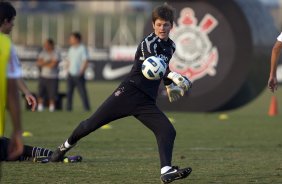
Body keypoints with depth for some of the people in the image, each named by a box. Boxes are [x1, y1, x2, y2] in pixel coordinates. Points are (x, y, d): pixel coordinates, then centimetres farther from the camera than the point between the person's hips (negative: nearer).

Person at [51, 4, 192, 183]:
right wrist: (174, 76, -42)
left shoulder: (171, 46, 15)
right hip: (129, 92, -6)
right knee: (92, 123, -3)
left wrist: (169, 84, 33)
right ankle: (67, 145, 23)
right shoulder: (148, 43, -10)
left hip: (147, 102, 6)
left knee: (168, 131, -16)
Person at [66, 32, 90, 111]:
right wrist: (68, 70, 10)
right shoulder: (71, 49, 15)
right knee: (69, 91, 4)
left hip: (78, 75, -7)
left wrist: (81, 72, -16)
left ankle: (87, 108, -4)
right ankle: (68, 107, 8)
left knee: (82, 91, -7)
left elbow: (85, 62, -12)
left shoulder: (82, 48, -7)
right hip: (71, 74, 7)